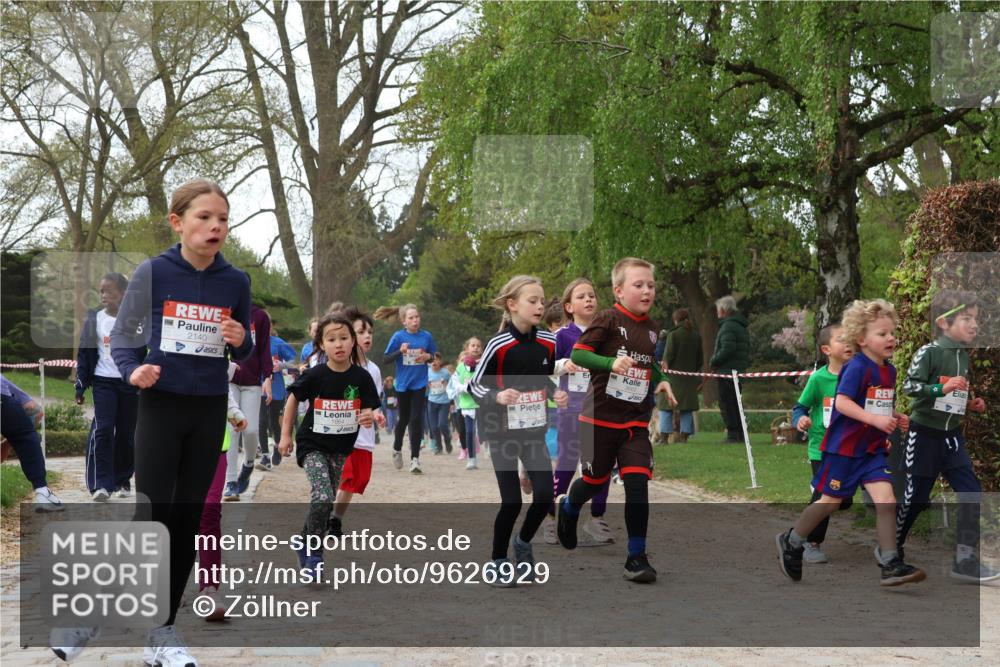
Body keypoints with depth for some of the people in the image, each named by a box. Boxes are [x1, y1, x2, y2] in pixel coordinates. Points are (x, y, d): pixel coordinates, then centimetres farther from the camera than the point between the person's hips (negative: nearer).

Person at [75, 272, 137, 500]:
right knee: (103, 429, -12)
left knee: (126, 434, 6)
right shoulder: (95, 319, 3)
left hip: (130, 382, 0)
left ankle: (123, 480, 21)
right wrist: (80, 386, 3)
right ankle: (101, 484, -12)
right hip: (103, 381, 0)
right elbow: (84, 353, 7)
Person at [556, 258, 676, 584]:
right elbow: (577, 354, -15)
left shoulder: (651, 328, 8)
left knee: (638, 483, -9)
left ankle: (636, 557, -2)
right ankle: (567, 507, 45)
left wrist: (661, 380, 7)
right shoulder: (609, 319, -11)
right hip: (601, 417, -4)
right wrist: (611, 362, -29)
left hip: (636, 420, 4)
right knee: (595, 480, 10)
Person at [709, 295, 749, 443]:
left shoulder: (728, 326, -14)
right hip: (740, 369, 10)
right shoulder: (742, 326, 18)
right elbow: (746, 349, 20)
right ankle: (740, 433, 17)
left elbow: (727, 349, -23)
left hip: (727, 370, -10)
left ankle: (732, 434, -9)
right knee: (735, 403, 16)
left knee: (726, 403, -6)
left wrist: (713, 361, -11)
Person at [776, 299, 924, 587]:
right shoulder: (857, 367, -17)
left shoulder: (889, 370, 9)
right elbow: (842, 402, -25)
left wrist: (896, 418, 5)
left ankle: (890, 563, -7)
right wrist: (875, 419, -32)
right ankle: (790, 543, 26)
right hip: (844, 446, -7)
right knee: (830, 501, 4)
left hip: (872, 448, 7)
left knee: (886, 497, -9)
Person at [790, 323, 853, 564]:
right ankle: (812, 545, 14)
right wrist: (800, 420, -24)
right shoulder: (818, 379, -12)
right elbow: (800, 407, -3)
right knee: (823, 496, -5)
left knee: (844, 500, 6)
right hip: (822, 448, -4)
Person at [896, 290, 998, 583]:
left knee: (971, 493, -5)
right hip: (924, 434, -6)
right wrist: (943, 387, -32)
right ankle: (892, 546, 26)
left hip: (952, 436, 6)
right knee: (916, 497, 5)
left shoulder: (963, 356, 8)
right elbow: (909, 386, -23)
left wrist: (971, 405, 5)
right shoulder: (929, 352, -15)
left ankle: (965, 559, -1)